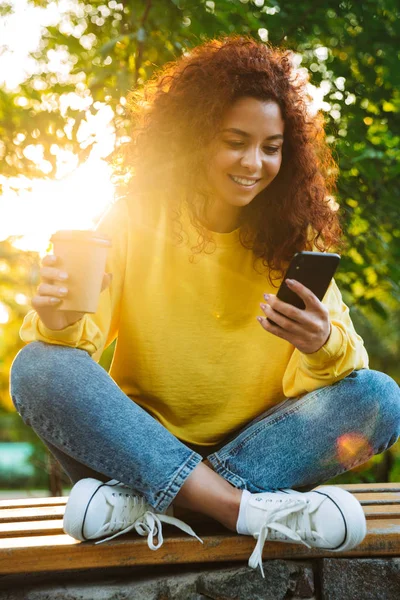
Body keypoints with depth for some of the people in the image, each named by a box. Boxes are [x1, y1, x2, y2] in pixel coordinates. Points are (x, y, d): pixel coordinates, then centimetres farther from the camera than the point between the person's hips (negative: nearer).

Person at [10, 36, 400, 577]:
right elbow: (79, 341, -11)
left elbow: (342, 357, -8)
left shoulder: (296, 234, 1)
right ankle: (250, 512, -33)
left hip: (255, 449, 1)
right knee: (40, 367, -25)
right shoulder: (137, 218, -3)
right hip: (142, 445, -1)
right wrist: (61, 325, -35)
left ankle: (142, 500, -27)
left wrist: (324, 346, -32)